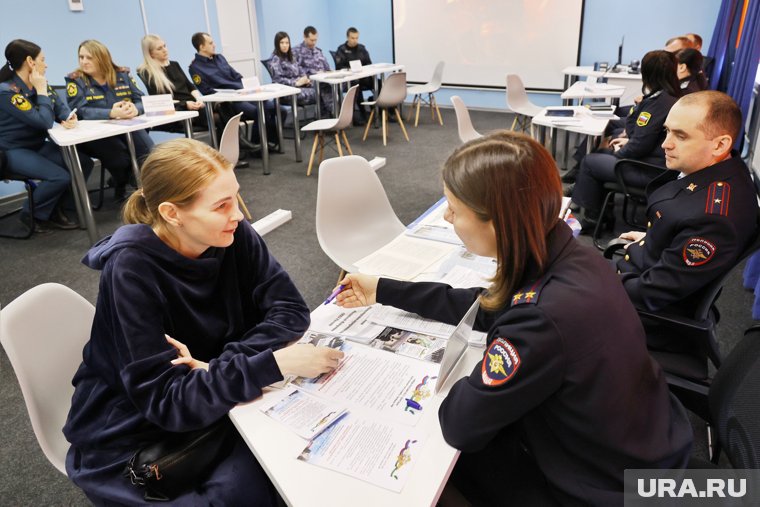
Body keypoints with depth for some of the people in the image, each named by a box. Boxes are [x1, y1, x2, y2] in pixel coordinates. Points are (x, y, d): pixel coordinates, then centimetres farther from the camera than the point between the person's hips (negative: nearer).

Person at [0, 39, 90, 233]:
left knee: (84, 164, -8)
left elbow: (61, 107, 5)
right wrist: (41, 90, -18)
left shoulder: (36, 84, 4)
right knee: (60, 177, -27)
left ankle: (54, 209, 8)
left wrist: (69, 119, -19)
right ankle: (31, 214, 0)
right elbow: (44, 122, -27)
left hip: (38, 145, 8)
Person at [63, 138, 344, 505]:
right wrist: (274, 363, -36)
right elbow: (166, 401, -27)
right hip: (134, 435, -4)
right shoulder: (132, 269, -25)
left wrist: (221, 365, -25)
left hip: (213, 403, 4)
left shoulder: (232, 237, -12)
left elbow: (289, 309, -12)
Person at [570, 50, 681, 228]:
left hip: (651, 170, -10)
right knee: (603, 153, 24)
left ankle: (591, 216, 16)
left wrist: (620, 153, -4)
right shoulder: (672, 97, 8)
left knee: (589, 161, 1)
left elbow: (639, 146, -22)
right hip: (658, 161, 10)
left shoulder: (658, 101, -22)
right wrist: (628, 139, 12)